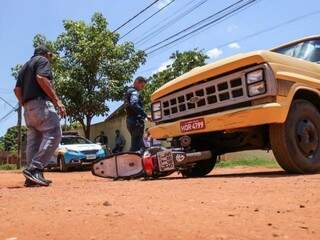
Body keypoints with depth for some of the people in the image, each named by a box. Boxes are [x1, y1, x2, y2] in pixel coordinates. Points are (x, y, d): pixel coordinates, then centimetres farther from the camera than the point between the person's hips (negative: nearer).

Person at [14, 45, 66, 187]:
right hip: (41, 102, -9)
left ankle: (32, 177, 1)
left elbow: (17, 90, 20)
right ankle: (34, 169, -27)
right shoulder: (43, 60, 5)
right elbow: (41, 78, -15)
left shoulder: (24, 66, 28)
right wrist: (57, 100, -20)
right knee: (53, 134, -16)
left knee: (33, 140, 5)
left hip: (27, 106, 9)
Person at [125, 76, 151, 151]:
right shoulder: (134, 92, -8)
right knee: (136, 145, -11)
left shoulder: (129, 91, 24)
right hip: (136, 121, -10)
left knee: (140, 145, 13)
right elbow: (134, 105, -26)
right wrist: (146, 115, -28)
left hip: (130, 121, 10)